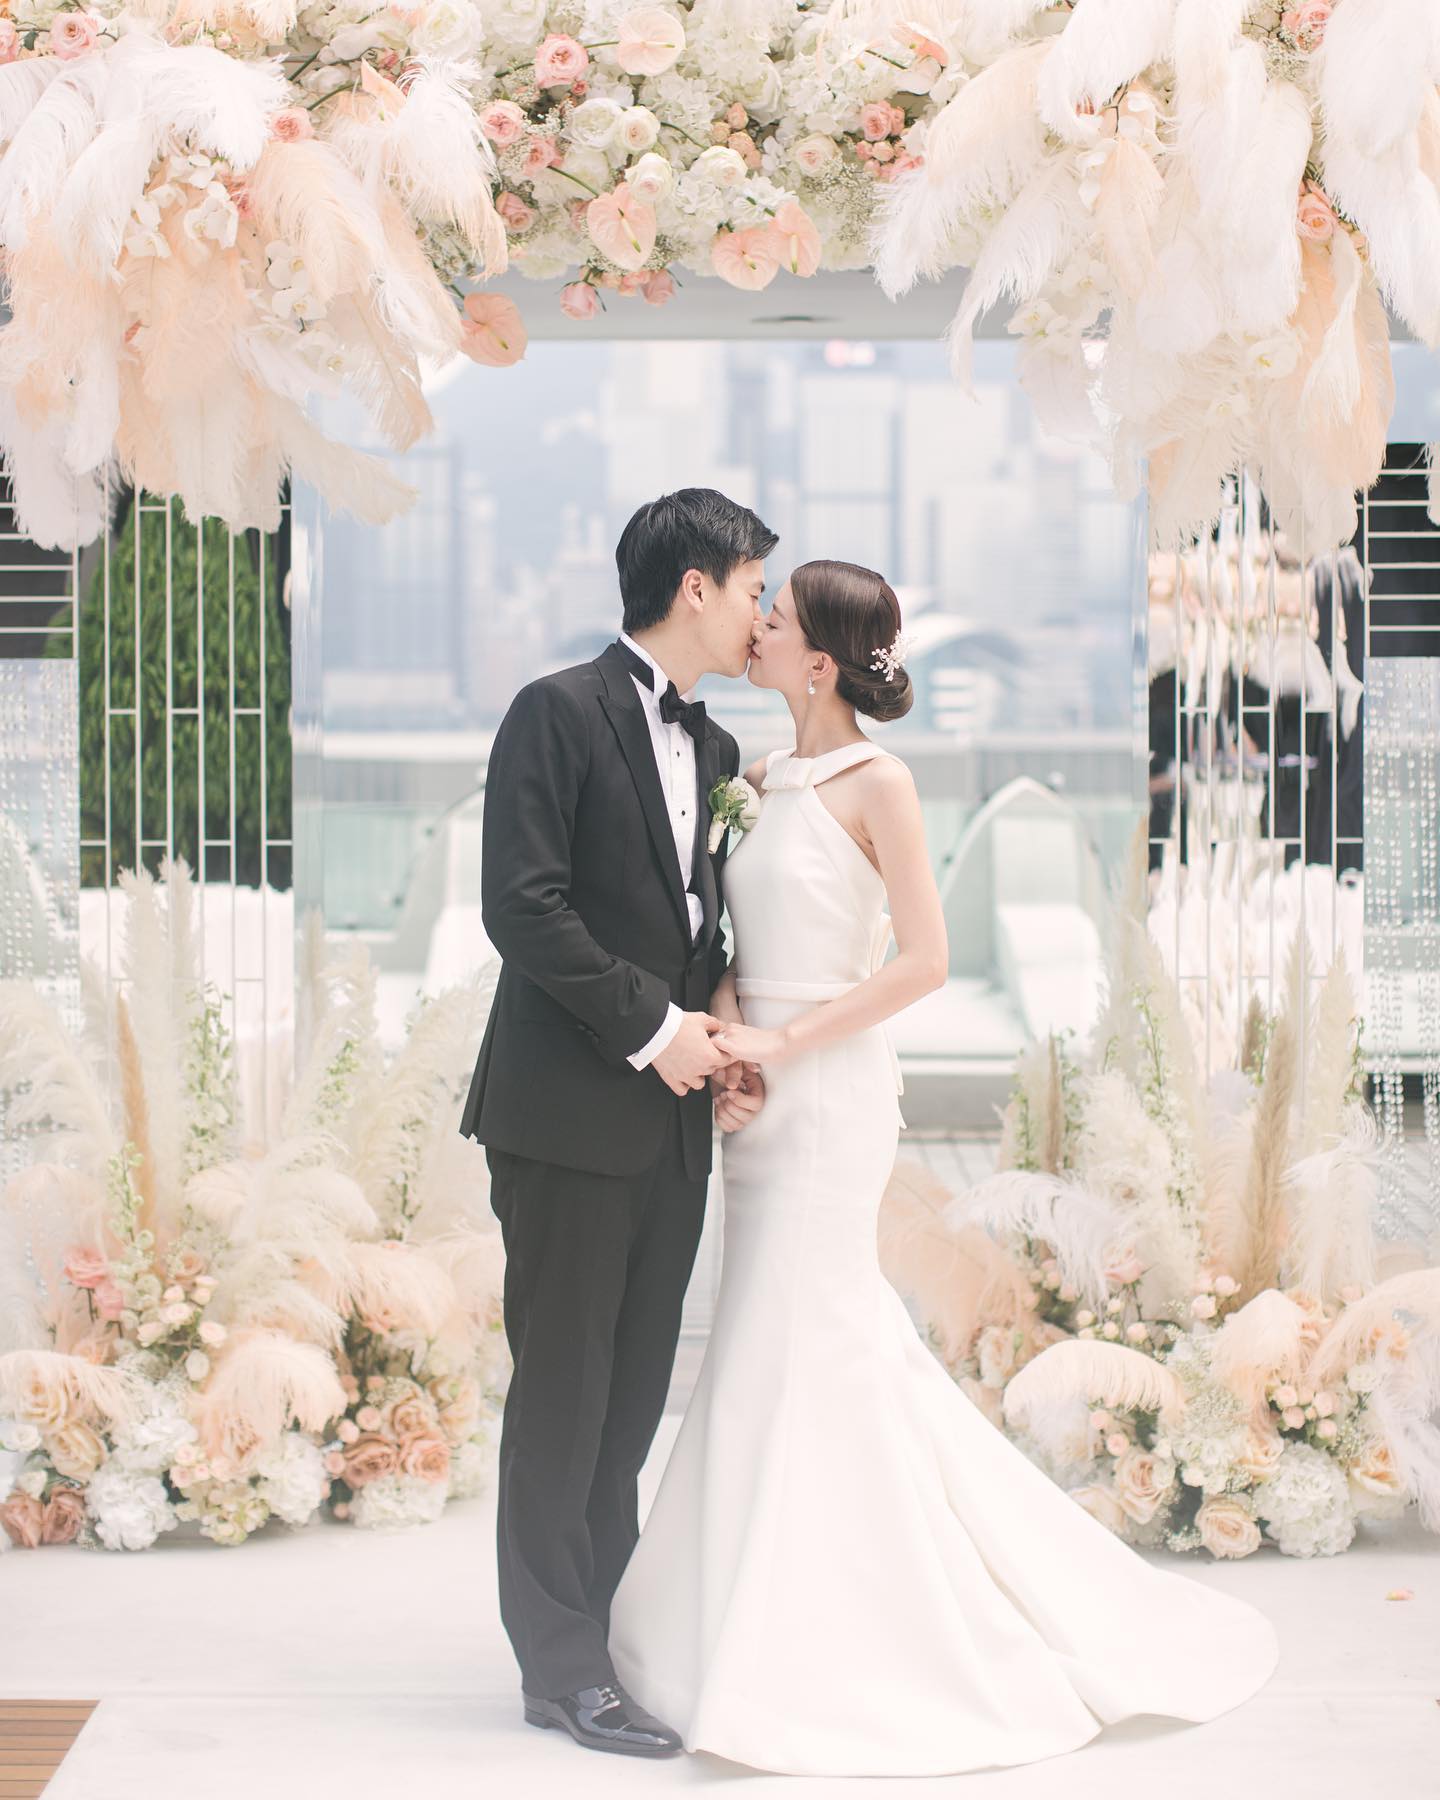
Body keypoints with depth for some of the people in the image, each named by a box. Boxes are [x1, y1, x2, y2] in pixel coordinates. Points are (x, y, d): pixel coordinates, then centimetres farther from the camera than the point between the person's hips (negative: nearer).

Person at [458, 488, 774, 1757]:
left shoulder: (715, 748, 16)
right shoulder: (561, 713, -8)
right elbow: (522, 905, -15)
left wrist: (725, 1041, 2)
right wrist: (652, 1026, -15)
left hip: (671, 1113, 7)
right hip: (570, 1110, -7)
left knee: (637, 1387, 10)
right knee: (565, 1383, -1)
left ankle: (597, 1623, 20)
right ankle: (562, 1665, 6)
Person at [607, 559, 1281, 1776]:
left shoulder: (877, 783, -11)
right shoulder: (764, 780, 10)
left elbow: (923, 959, -15)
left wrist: (782, 1042, -16)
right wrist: (724, 1015, -5)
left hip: (832, 1093, -7)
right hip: (766, 1096, 7)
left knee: (796, 1358, -4)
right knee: (834, 1344, 12)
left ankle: (812, 1657, 5)